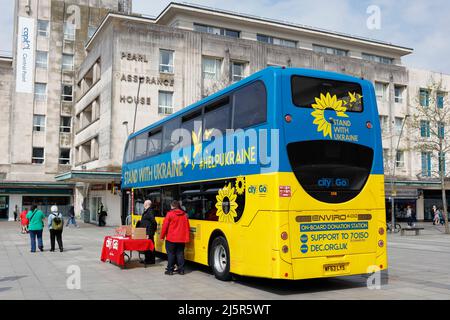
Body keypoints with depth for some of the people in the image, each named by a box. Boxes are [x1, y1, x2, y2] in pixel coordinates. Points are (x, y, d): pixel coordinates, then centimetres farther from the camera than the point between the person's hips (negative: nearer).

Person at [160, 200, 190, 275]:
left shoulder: (170, 214, -8)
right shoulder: (184, 215, 7)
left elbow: (165, 226, -8)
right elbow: (187, 227, 9)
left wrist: (162, 236, 2)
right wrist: (186, 238, 16)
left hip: (171, 238, -4)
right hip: (182, 239, 4)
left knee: (171, 254, 3)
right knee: (180, 254, 10)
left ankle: (170, 270, 4)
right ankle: (181, 270, 11)